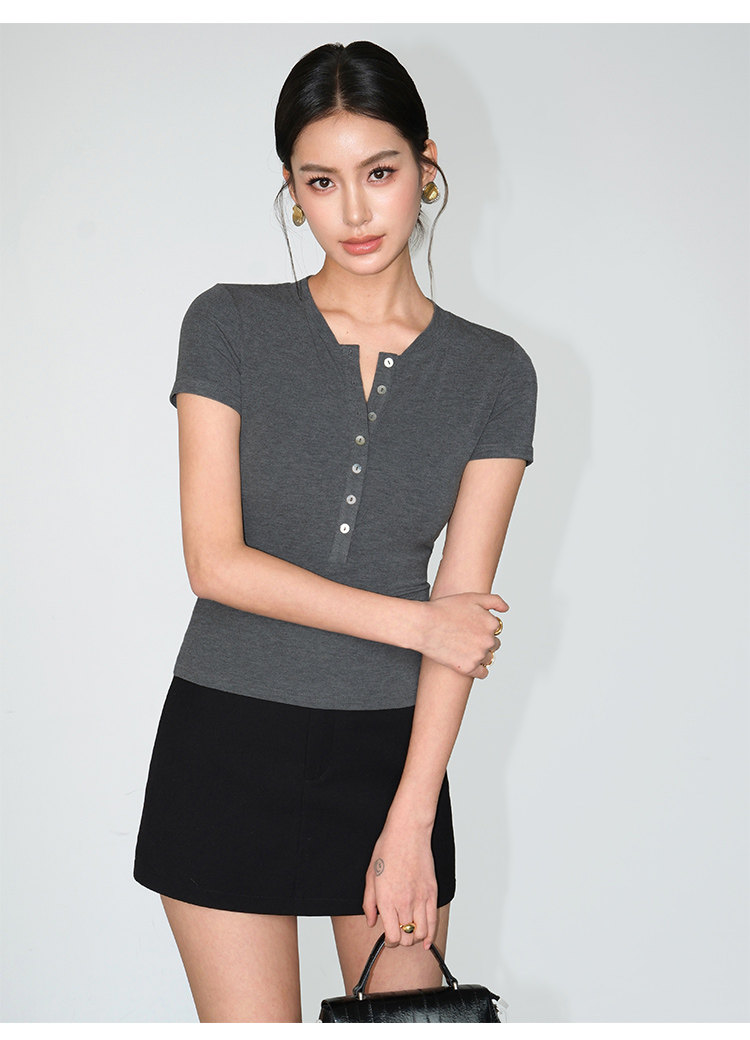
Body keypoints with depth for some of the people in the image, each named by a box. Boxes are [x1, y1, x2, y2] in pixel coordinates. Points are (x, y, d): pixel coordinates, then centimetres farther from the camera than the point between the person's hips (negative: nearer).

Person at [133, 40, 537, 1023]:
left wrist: (410, 823, -10)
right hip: (229, 735, -1)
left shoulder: (494, 372, 0)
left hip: (391, 747, 2)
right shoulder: (229, 326, -2)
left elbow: (463, 606, -5)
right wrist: (411, 619, -11)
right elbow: (215, 560, -9)